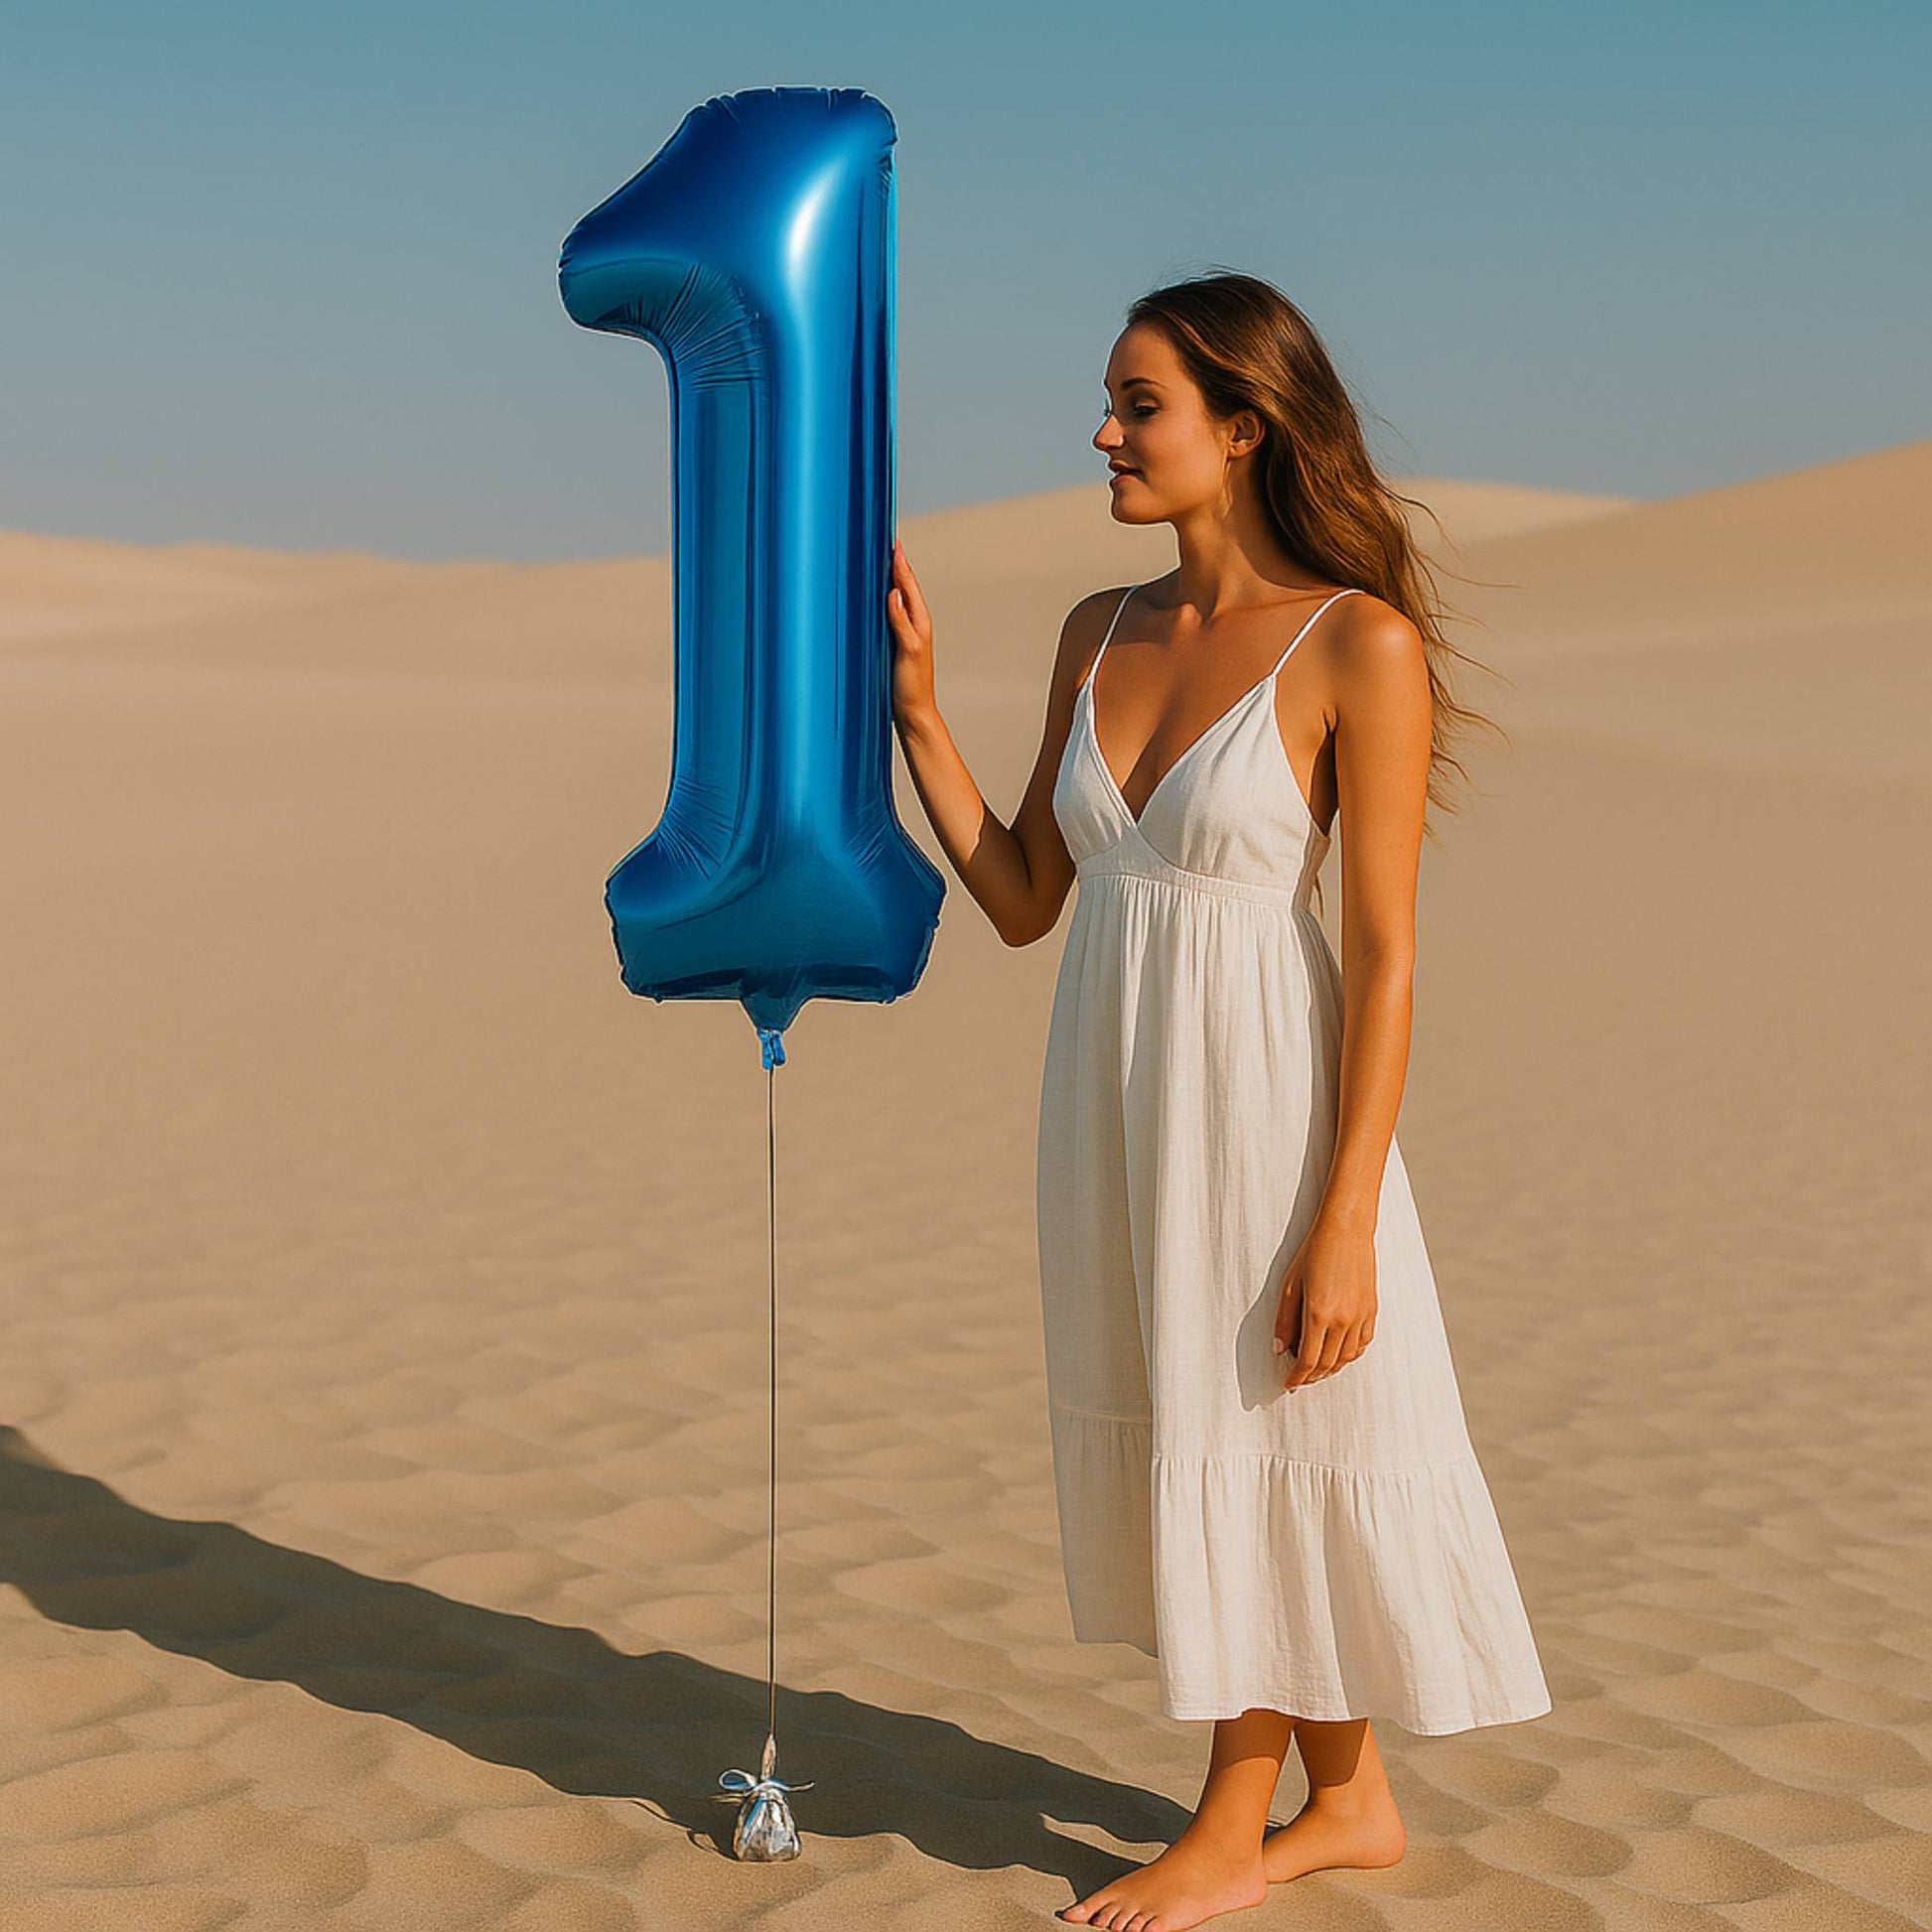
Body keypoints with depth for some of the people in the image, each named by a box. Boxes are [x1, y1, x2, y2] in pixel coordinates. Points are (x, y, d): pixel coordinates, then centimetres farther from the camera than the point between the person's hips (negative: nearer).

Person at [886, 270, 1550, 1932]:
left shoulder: (1362, 644, -13)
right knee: (1186, 1459, 15)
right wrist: (913, 699, 1)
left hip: (1265, 1109, -7)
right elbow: (1022, 903, 8)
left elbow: (1384, 954, -15)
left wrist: (1347, 1224, -18)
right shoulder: (1100, 634, 6)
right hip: (1113, 1108, 7)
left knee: (1256, 1457, 7)